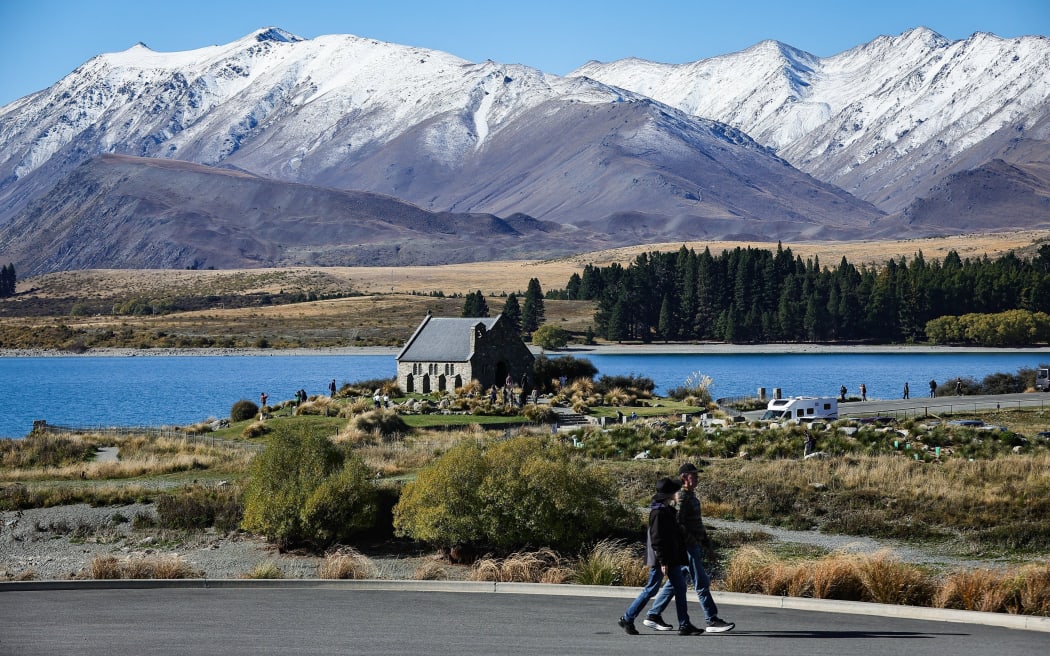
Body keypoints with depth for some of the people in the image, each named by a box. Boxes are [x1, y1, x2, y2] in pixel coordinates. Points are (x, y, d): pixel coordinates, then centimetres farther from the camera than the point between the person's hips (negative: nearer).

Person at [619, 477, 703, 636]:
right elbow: (656, 538, -21)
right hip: (660, 559, -10)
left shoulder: (668, 510, 12)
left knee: (680, 587, 5)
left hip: (672, 558, 10)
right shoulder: (658, 512, -18)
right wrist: (662, 561, -23)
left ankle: (684, 625, 6)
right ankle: (627, 619, 9)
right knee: (651, 589, -2)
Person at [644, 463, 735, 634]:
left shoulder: (691, 496, 18)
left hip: (695, 546, 10)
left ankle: (653, 616, 16)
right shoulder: (681, 497, -14)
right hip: (687, 547, -10)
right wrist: (691, 540, -24)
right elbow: (677, 523, -22)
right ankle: (712, 621, -5)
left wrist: (705, 539, 22)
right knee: (702, 584, -8)